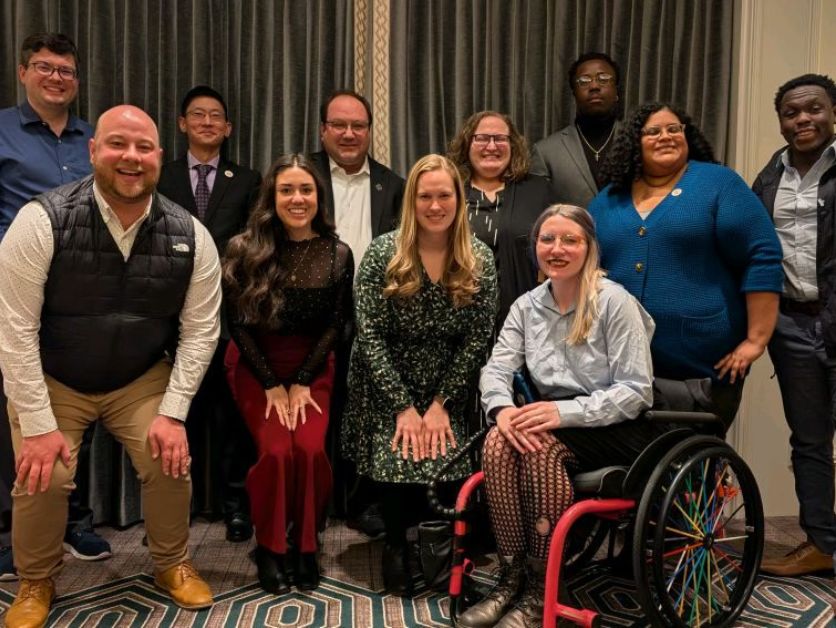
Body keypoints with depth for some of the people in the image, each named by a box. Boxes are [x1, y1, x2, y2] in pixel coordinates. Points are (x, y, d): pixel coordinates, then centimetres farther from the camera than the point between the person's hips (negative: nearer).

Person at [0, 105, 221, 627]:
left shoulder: (191, 236, -14)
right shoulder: (43, 221, -21)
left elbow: (199, 331, -9)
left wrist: (173, 413, -15)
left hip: (143, 380, 2)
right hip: (50, 380, -1)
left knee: (171, 462, -13)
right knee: (44, 476, -15)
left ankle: (173, 564, 18)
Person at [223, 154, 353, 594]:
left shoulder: (338, 254, -3)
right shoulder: (245, 249, -6)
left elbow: (335, 325, -2)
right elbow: (238, 323, -5)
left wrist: (301, 383, -10)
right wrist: (273, 385, -11)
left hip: (313, 365, 1)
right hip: (254, 365, 0)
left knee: (310, 448, -20)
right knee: (275, 450, -20)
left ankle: (306, 545, 5)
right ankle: (269, 548, 4)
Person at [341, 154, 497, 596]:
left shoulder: (479, 260, -3)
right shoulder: (383, 253, -9)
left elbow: (476, 340, -4)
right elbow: (370, 336, -11)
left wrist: (441, 404, -12)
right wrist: (404, 407, -15)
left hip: (448, 389, 1)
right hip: (387, 388, -1)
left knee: (445, 463, -19)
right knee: (398, 460, -21)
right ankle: (395, 543, 10)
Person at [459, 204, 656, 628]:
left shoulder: (615, 302, -12)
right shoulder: (527, 306, 5)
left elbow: (637, 390, -16)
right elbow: (496, 369, -2)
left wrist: (566, 412, -28)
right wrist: (502, 408, -25)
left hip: (616, 428, -4)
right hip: (558, 425, 5)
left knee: (541, 446, -33)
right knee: (498, 440, -27)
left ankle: (541, 592, -19)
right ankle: (511, 578, -17)